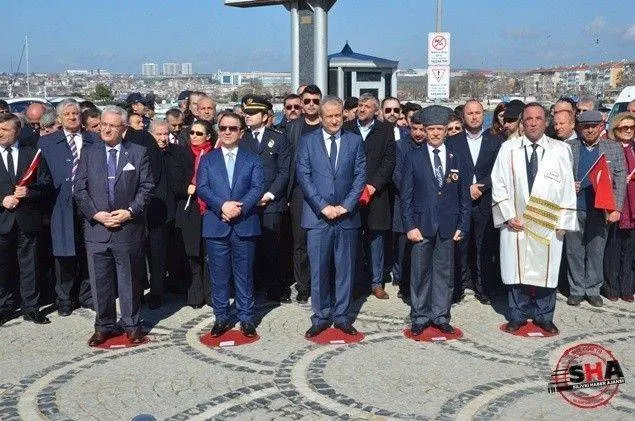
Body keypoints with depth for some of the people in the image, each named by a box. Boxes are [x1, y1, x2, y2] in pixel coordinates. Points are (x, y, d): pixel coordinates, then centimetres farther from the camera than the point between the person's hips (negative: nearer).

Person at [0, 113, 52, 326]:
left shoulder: (33, 154, 5)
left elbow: (46, 185, 3)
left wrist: (29, 192, -14)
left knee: (29, 265, 7)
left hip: (28, 219, 0)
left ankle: (31, 308, 16)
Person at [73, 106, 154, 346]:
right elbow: (79, 189, 3)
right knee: (100, 281, 8)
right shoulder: (88, 154, 7)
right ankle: (104, 326, 22)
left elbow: (146, 187, 0)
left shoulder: (138, 153, 2)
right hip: (96, 227, 2)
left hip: (129, 228, -1)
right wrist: (96, 214, -9)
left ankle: (132, 325, 23)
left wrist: (130, 212, -12)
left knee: (130, 280, 9)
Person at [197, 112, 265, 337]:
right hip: (216, 225, 1)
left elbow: (258, 188, -3)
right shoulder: (207, 159, 10)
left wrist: (239, 207, -18)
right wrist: (223, 205, -17)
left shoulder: (252, 159, 9)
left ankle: (246, 317, 16)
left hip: (245, 224, 0)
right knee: (219, 275, 6)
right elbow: (202, 188, -1)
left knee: (244, 274, 6)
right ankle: (221, 317, 17)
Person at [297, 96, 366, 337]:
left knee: (345, 269, 7)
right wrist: (323, 206, -11)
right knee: (319, 270, 2)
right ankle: (321, 317, 14)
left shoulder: (355, 141, 7)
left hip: (347, 216, 1)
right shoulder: (307, 141, 4)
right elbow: (303, 177, -3)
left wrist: (345, 206, -9)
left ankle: (341, 315, 19)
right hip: (317, 216, -1)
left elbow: (360, 176, 2)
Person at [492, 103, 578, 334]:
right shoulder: (508, 148, 2)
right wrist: (509, 215, -8)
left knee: (547, 270, 7)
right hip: (515, 222, 0)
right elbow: (499, 184, 0)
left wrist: (563, 221, -3)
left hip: (549, 224, 0)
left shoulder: (561, 149, 2)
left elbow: (567, 186, 2)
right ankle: (517, 316, 20)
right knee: (516, 270, 6)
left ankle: (544, 317, 22)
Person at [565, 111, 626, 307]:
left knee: (596, 252, 8)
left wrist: (616, 209, -6)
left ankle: (593, 289, 21)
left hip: (600, 210, 0)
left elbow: (620, 180, 2)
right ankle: (576, 289, 19)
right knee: (574, 252, 7)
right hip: (574, 209, 0)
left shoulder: (614, 148, 5)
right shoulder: (568, 147, 3)